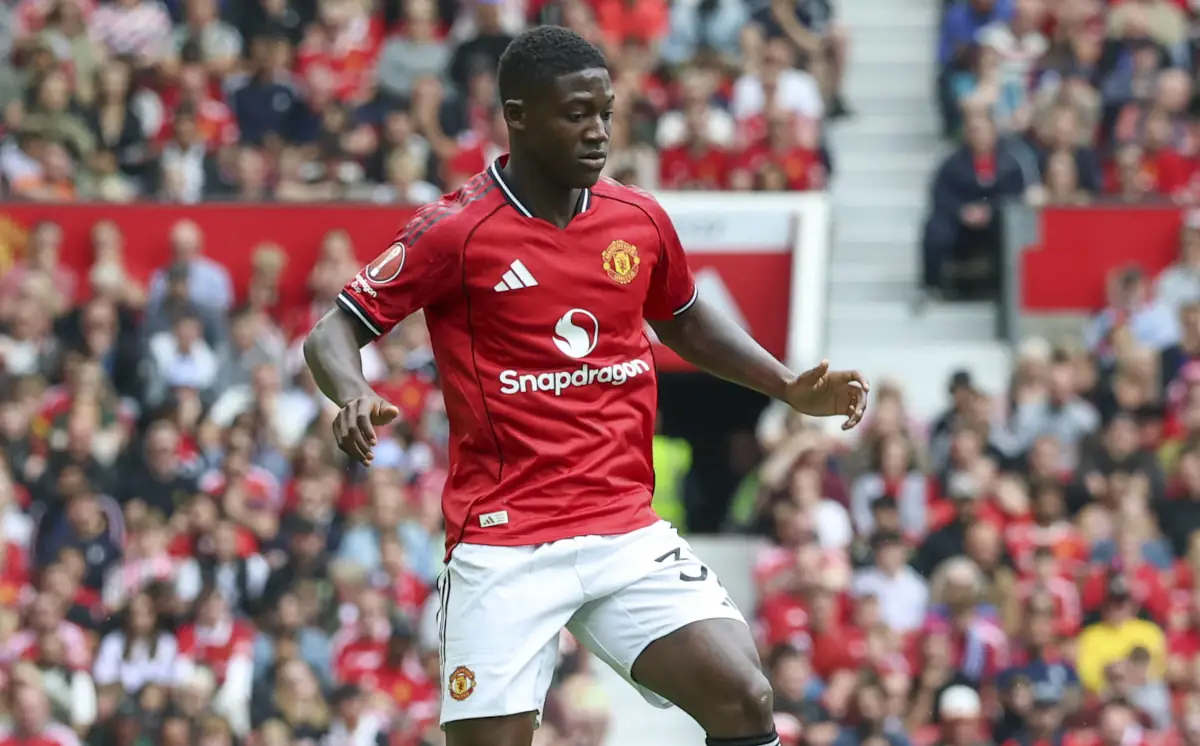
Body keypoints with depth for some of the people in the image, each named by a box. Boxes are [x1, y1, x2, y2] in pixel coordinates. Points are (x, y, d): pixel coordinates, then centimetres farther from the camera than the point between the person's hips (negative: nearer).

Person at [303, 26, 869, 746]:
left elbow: (685, 320, 27)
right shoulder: (455, 231, -7)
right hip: (504, 544, -4)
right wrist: (355, 397, -25)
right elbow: (334, 332, -3)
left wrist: (791, 387, 17)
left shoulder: (641, 220, 7)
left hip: (630, 534, 4)